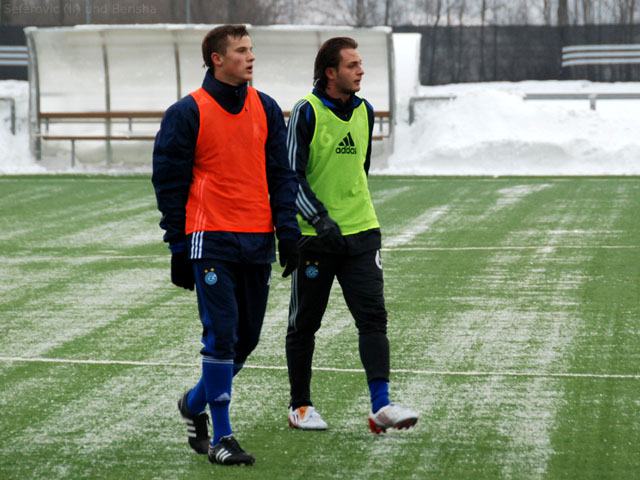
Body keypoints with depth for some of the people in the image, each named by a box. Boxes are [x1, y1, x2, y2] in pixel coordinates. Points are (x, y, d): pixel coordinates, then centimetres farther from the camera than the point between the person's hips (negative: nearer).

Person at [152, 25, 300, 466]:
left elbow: (281, 174, 13)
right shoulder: (187, 114, -3)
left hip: (257, 242, 5)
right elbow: (170, 183, 0)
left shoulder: (266, 110, 10)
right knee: (222, 334, -10)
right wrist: (178, 249, -2)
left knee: (246, 338, 9)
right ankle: (221, 437, -4)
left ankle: (195, 404, 33)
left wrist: (288, 233, 3)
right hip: (211, 240, -5)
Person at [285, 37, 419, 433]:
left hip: (361, 233, 4)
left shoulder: (365, 111, 9)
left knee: (373, 316, -8)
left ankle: (381, 407, -13)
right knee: (305, 323, 7)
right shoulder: (307, 112, -9)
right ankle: (300, 406, 20)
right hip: (314, 236, -4)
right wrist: (320, 219, -20)